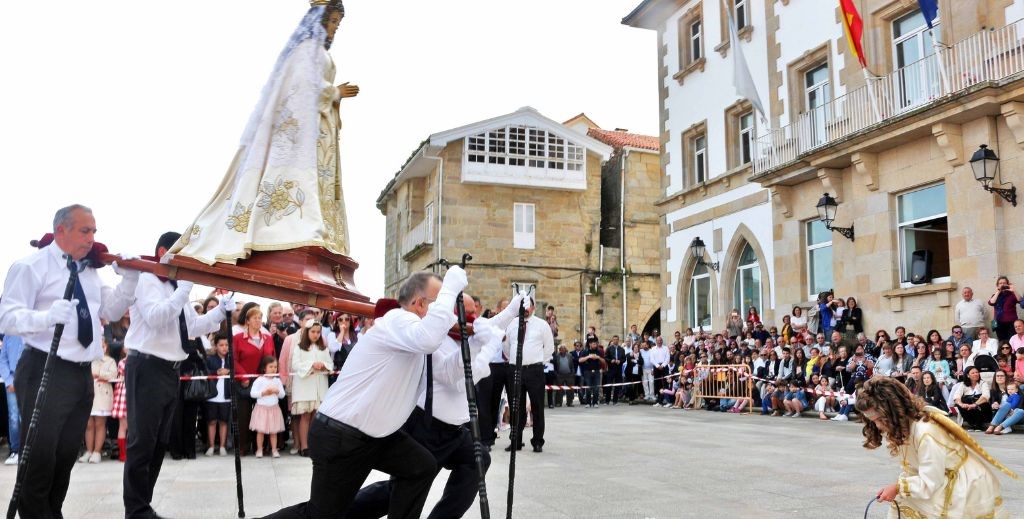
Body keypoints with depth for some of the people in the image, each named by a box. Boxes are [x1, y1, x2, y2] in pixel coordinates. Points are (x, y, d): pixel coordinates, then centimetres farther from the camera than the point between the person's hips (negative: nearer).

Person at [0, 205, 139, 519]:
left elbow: (112, 311, 14)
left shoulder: (89, 271, 14)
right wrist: (48, 316, -35)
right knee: (40, 458, -2)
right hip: (45, 373, -7)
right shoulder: (31, 266, -8)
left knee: (66, 458, 15)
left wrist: (130, 279, -1)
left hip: (83, 374, 7)